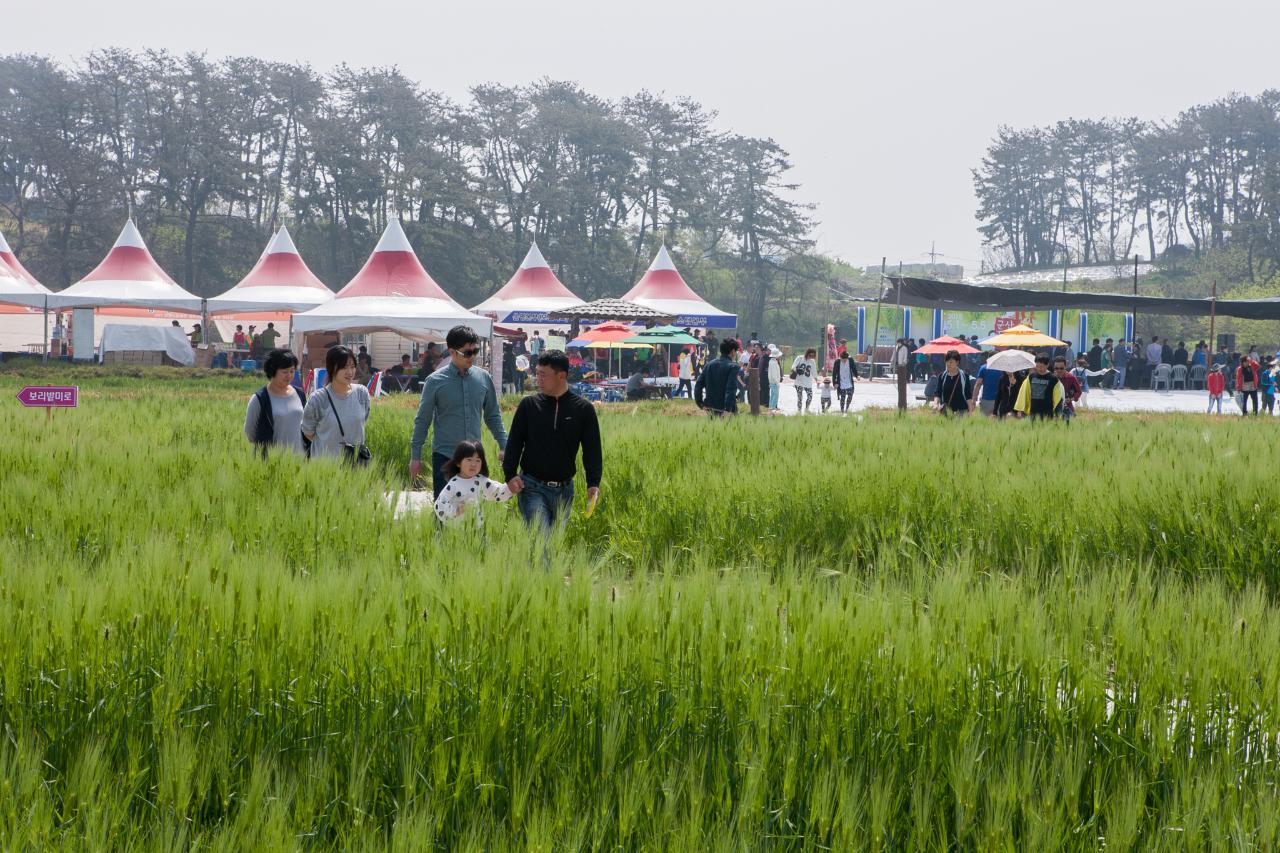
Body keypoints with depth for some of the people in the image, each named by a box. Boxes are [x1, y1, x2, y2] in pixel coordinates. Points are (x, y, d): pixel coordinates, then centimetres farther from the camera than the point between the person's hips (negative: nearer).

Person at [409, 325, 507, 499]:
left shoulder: (484, 378, 4)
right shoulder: (435, 381, -4)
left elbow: (493, 416, 13)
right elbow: (422, 420, 1)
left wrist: (504, 446, 7)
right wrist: (415, 456, 1)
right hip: (444, 456, -3)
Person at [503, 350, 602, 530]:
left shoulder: (583, 409, 1)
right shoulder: (528, 405, 1)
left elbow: (592, 449, 3)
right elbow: (514, 443, 4)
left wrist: (593, 483, -7)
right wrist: (510, 475, -8)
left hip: (564, 489, 2)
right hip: (532, 487, -2)